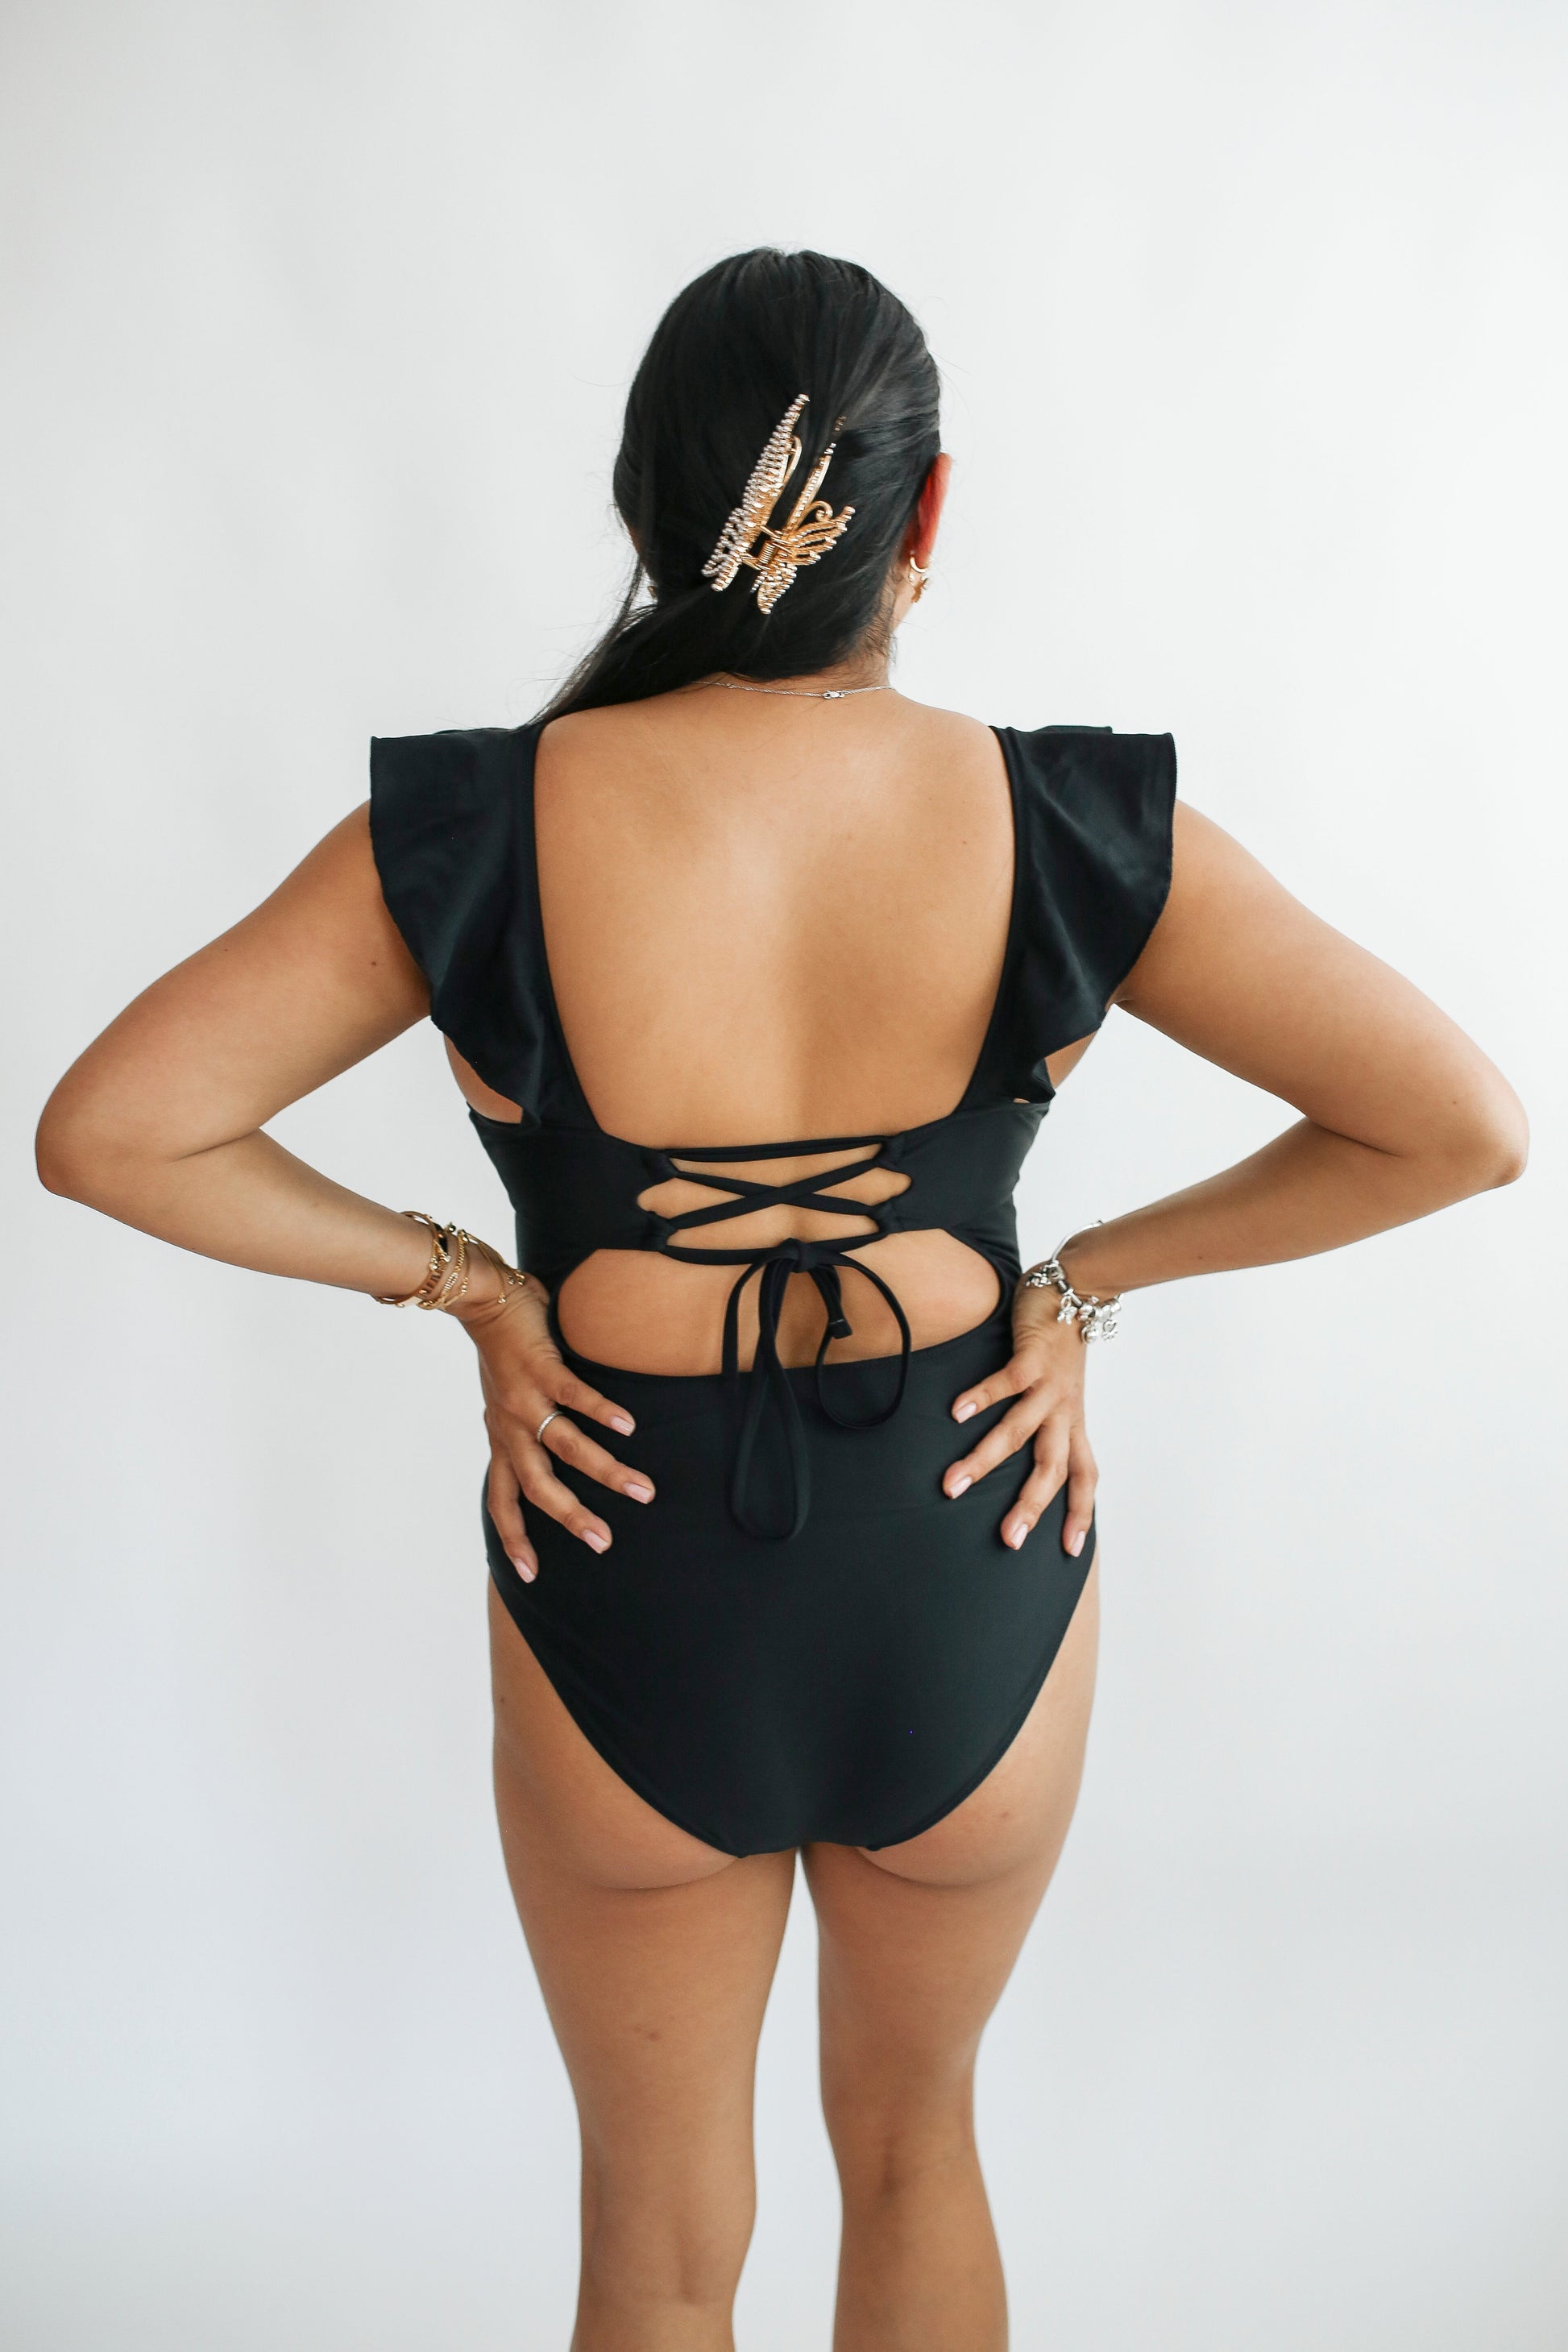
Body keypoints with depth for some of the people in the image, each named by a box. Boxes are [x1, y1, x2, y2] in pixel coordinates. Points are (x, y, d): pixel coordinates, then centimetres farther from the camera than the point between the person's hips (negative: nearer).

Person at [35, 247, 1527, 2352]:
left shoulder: (482, 828, -17)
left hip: (631, 1613, -1)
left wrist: (457, 1279, -6)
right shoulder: (1068, 826, -15)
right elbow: (1462, 1125, -13)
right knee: (913, 2146, 31)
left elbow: (107, 1132, -13)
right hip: (972, 1595, 1)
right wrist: (1088, 1282, -6)